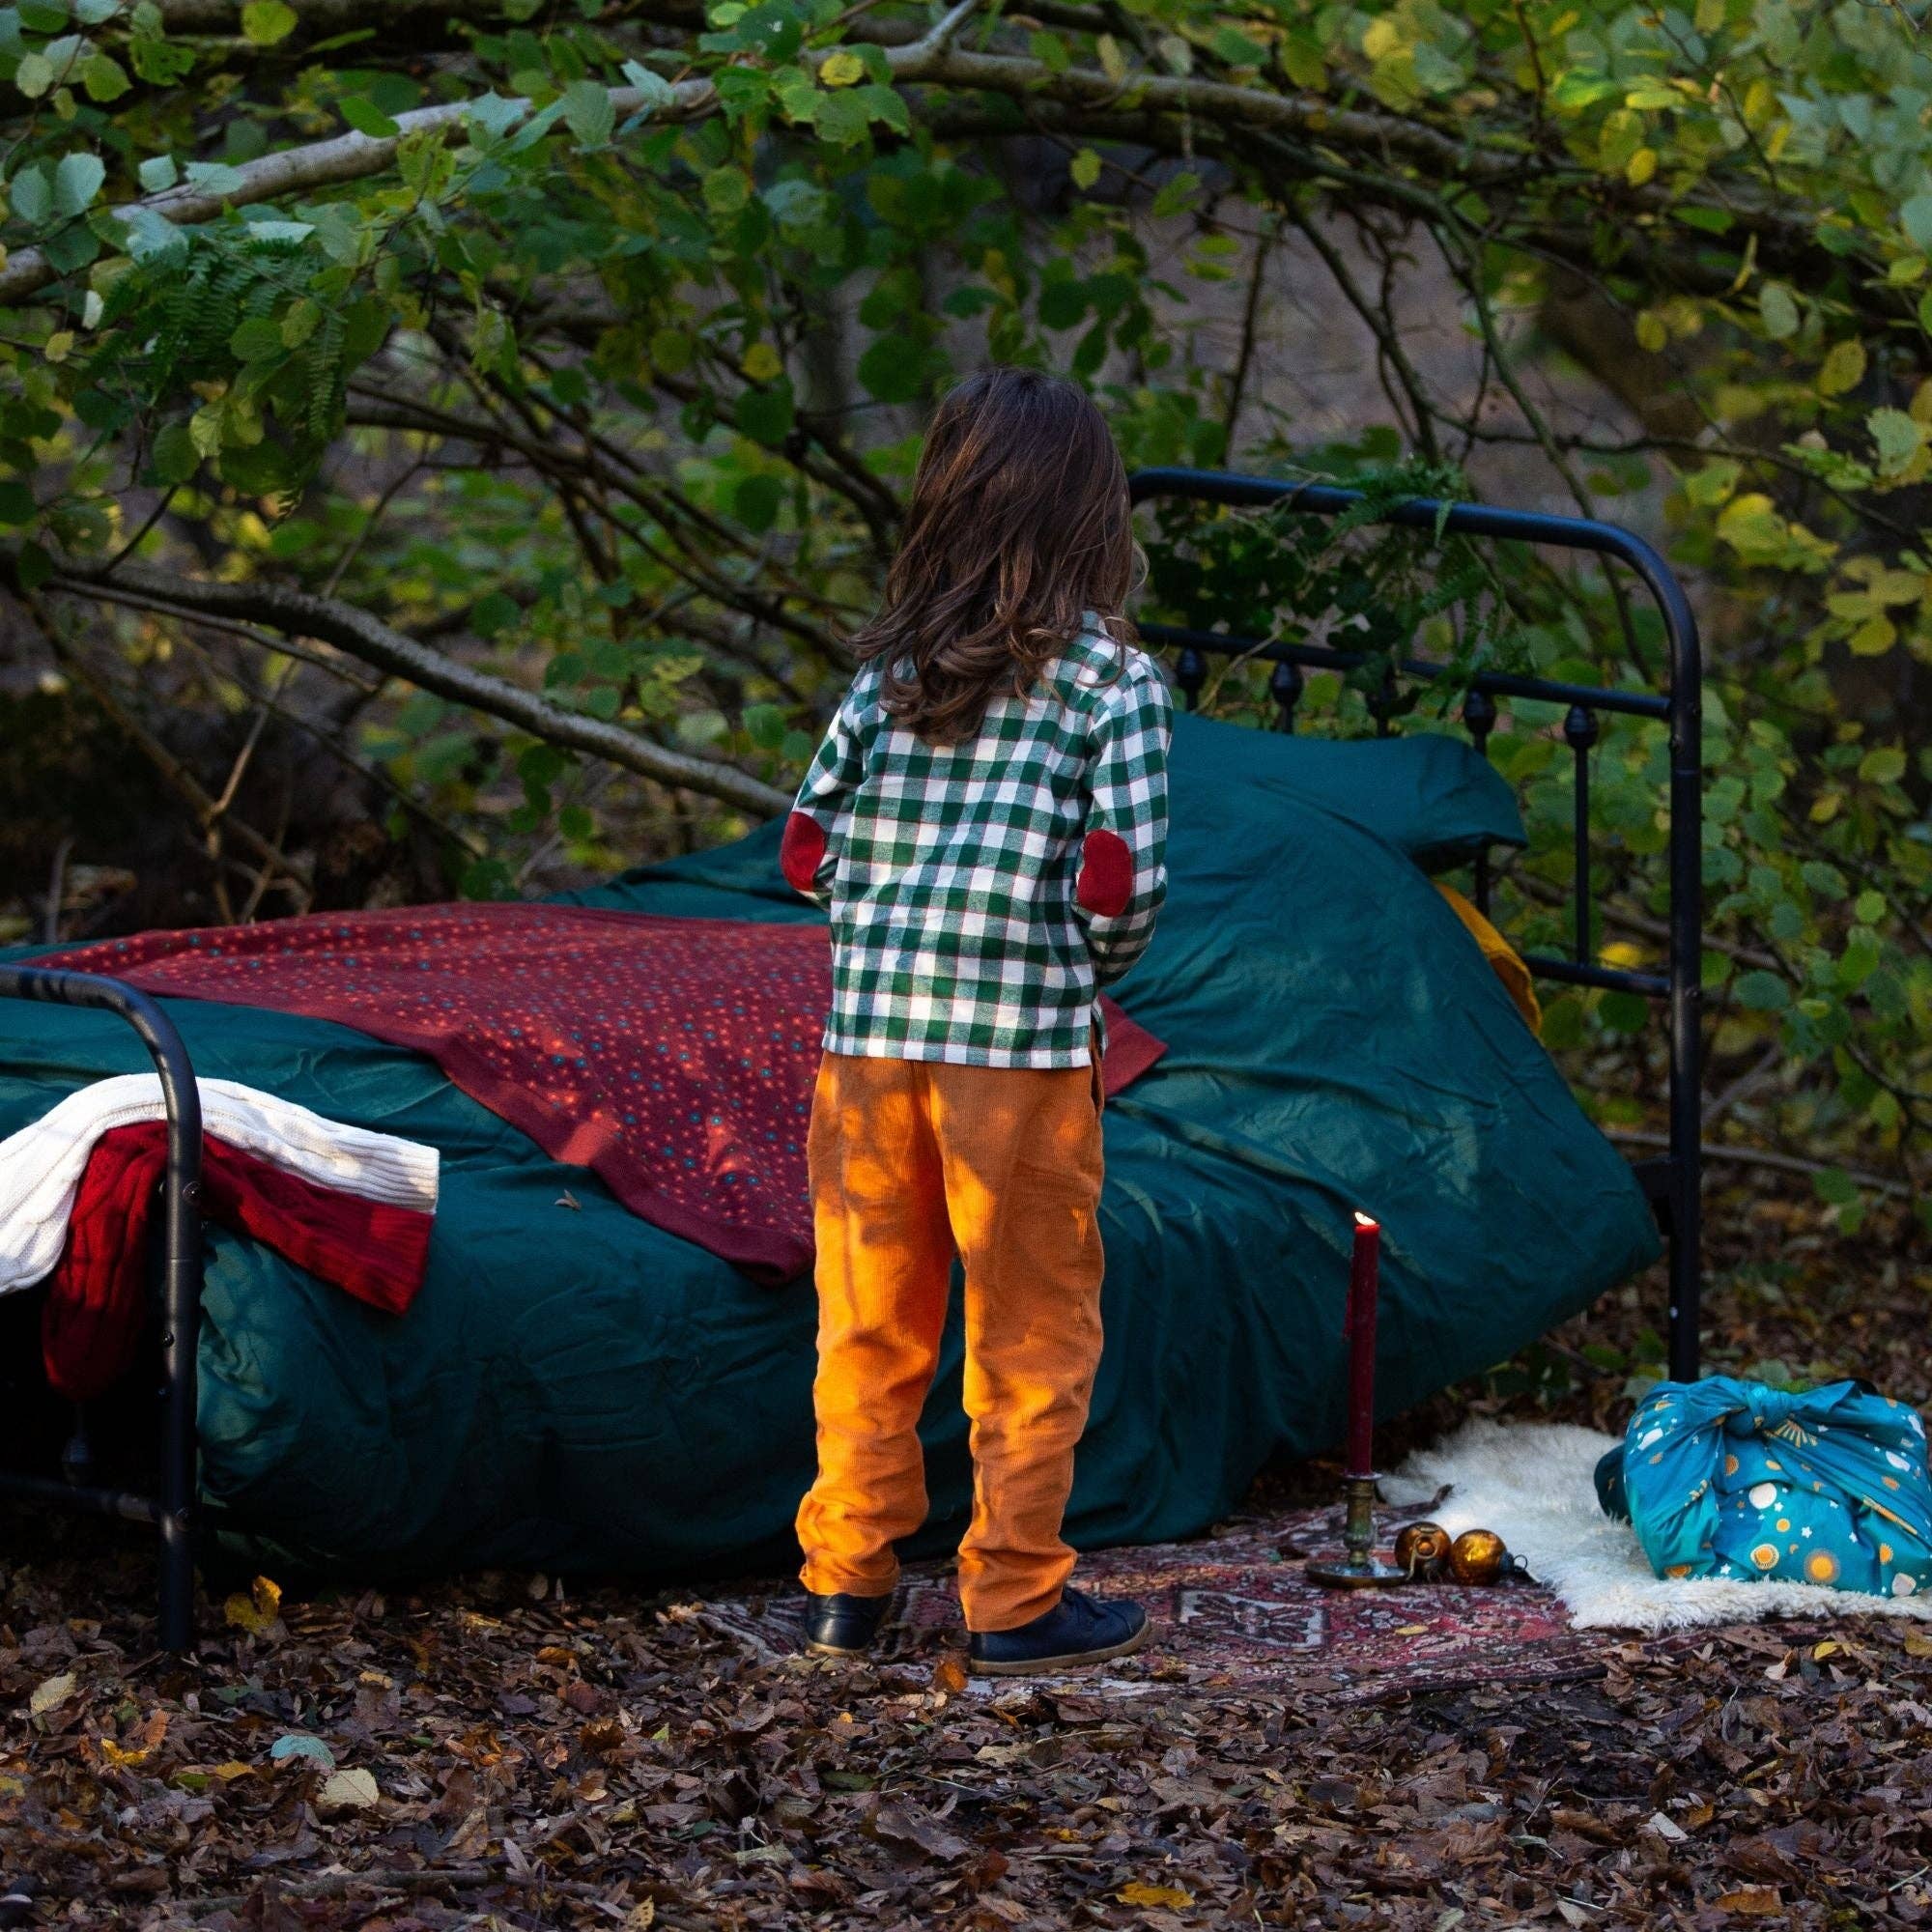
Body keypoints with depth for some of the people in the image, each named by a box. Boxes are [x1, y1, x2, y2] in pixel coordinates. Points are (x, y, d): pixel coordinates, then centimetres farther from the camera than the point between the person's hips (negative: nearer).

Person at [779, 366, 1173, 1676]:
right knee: (1033, 1334, 7)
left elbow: (812, 851, 7)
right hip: (1022, 1042, -4)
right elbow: (1123, 881, -10)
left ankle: (847, 1581, 19)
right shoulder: (1115, 676, -4)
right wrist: (1093, 971, 9)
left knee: (870, 1323, 14)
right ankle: (1015, 1600, 11)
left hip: (869, 1027, 4)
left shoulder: (890, 668, 9)